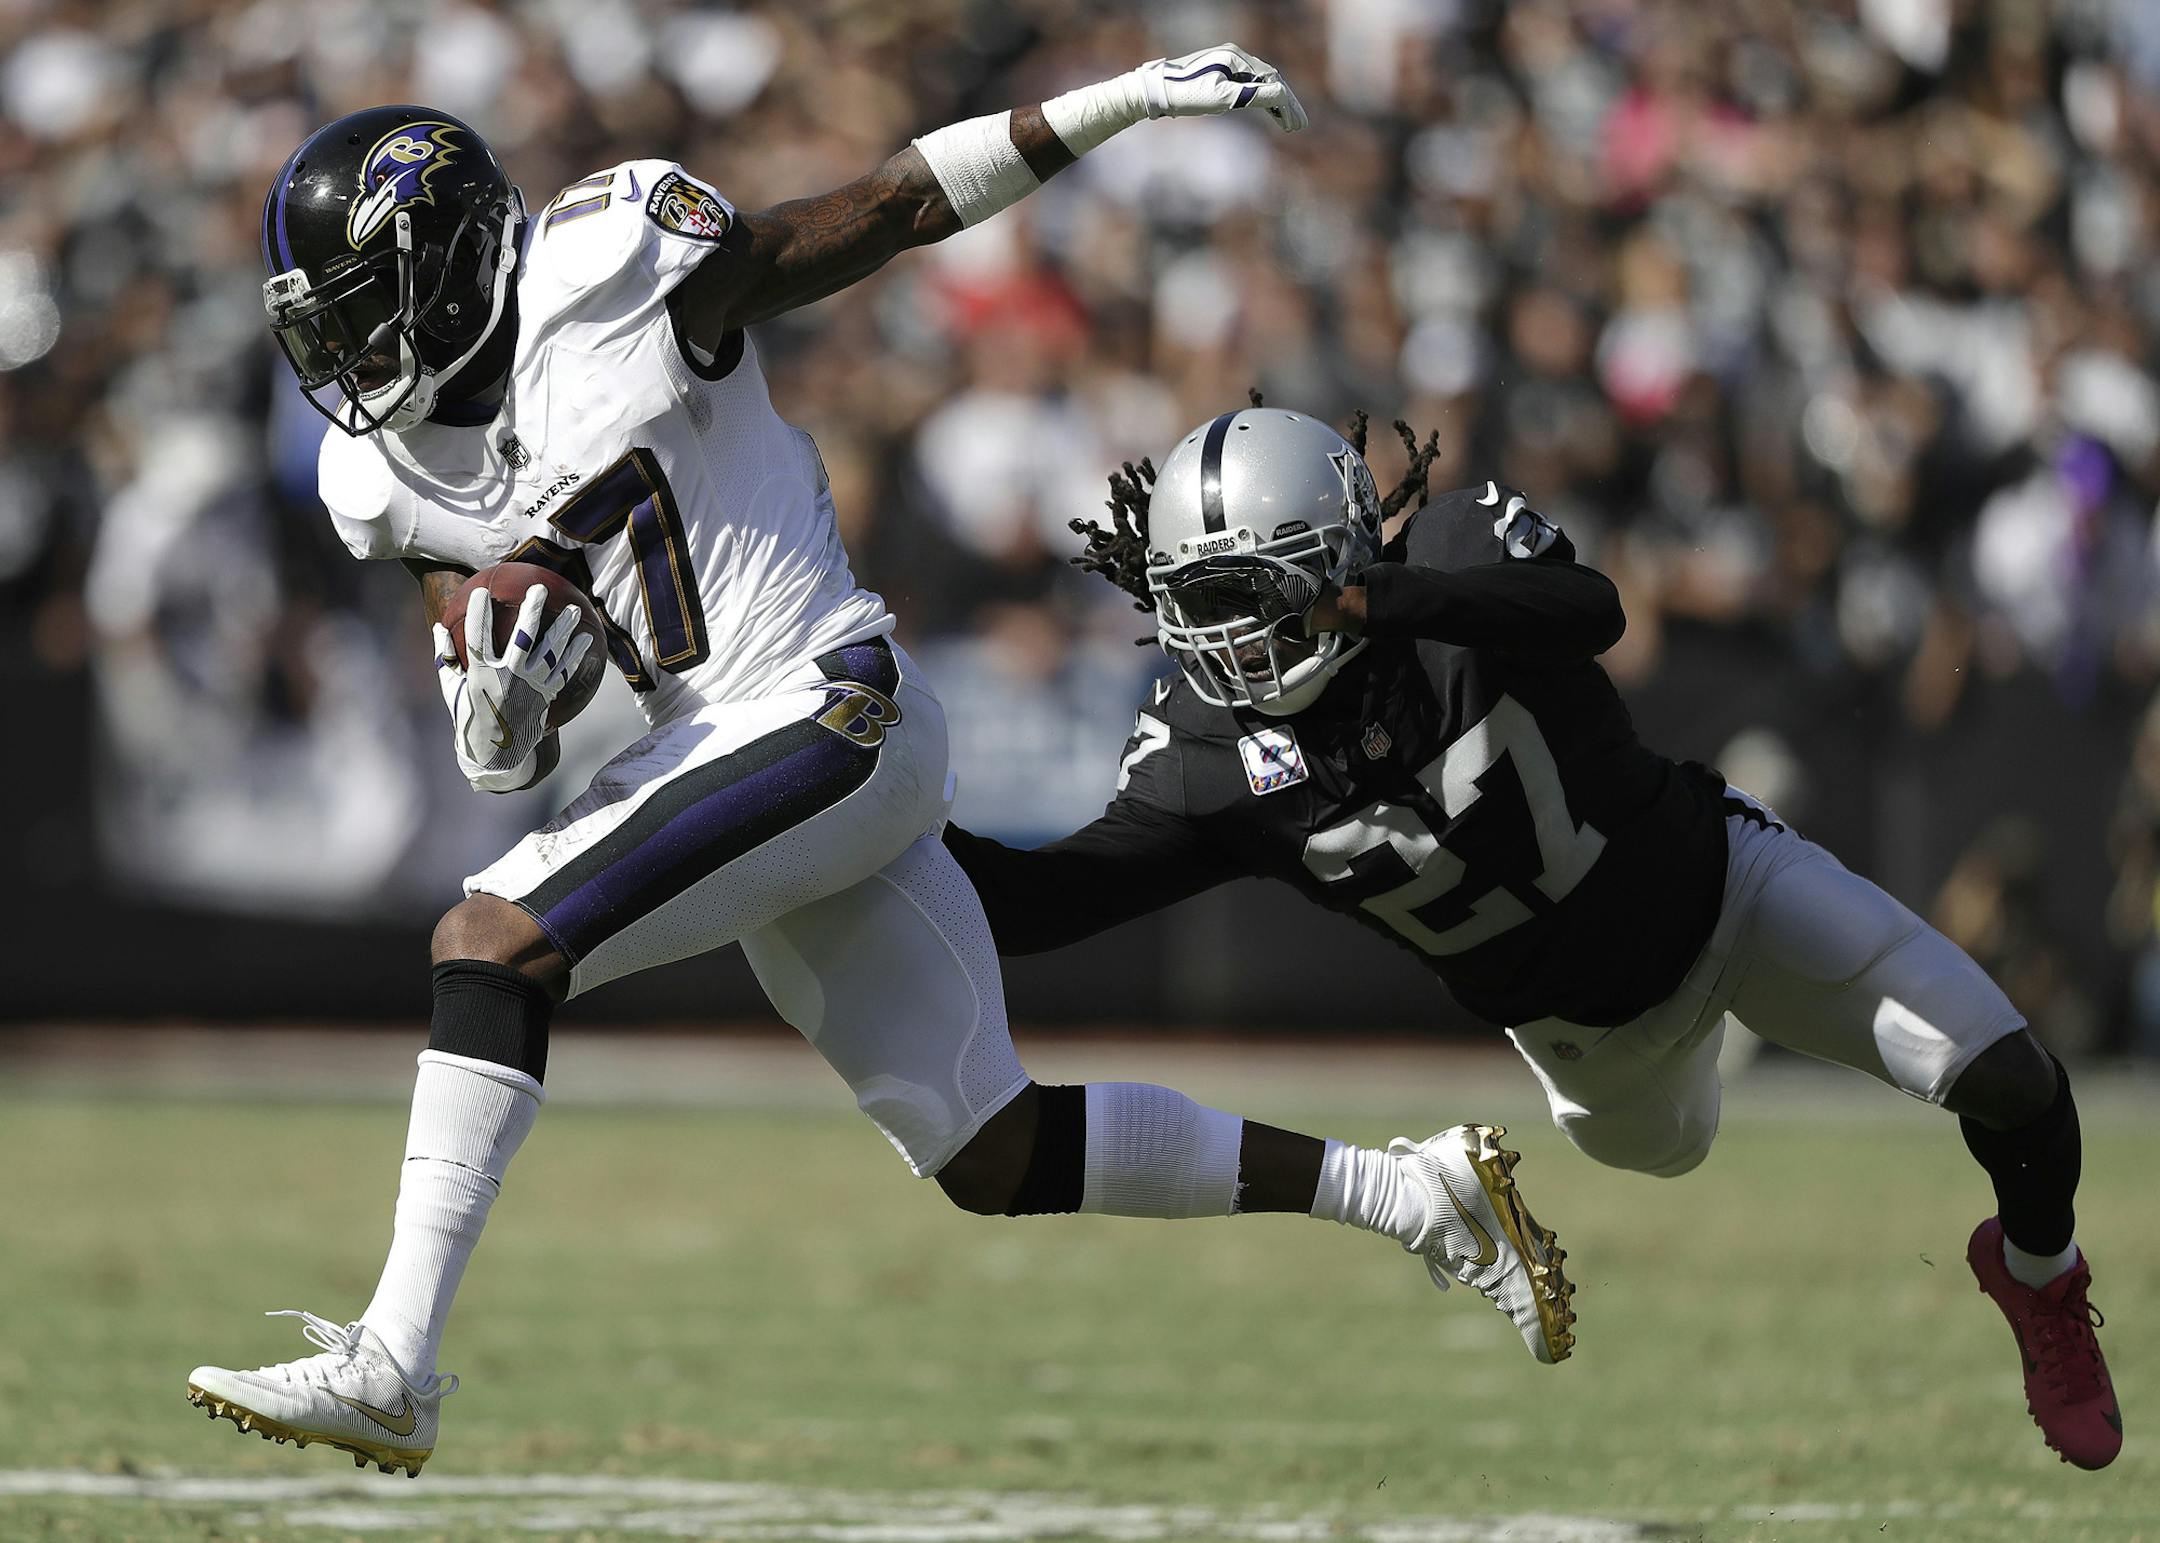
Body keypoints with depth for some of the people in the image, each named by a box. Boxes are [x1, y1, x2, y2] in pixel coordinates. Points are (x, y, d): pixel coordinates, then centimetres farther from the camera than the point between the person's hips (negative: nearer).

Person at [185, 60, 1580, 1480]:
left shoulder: (618, 270, -10)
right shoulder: (392, 476, 9)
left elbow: (894, 210, -2)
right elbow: (498, 761, 10)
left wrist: (1127, 98, -6)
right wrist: (499, 704, -15)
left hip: (826, 713, -8)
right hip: (715, 746, 8)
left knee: (492, 942, -21)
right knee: (994, 1161, 10)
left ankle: (391, 1365, -24)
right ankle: (1413, 1193, 21)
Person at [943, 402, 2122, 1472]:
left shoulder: (1453, 555, -29)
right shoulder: (1209, 760, -22)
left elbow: (1590, 613, -51)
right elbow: (1037, 905, -23)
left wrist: (1384, 598, -63)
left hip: (1721, 889, -4)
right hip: (1583, 1025, 4)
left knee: (2009, 1083, -14)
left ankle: (2037, 1278, 20)